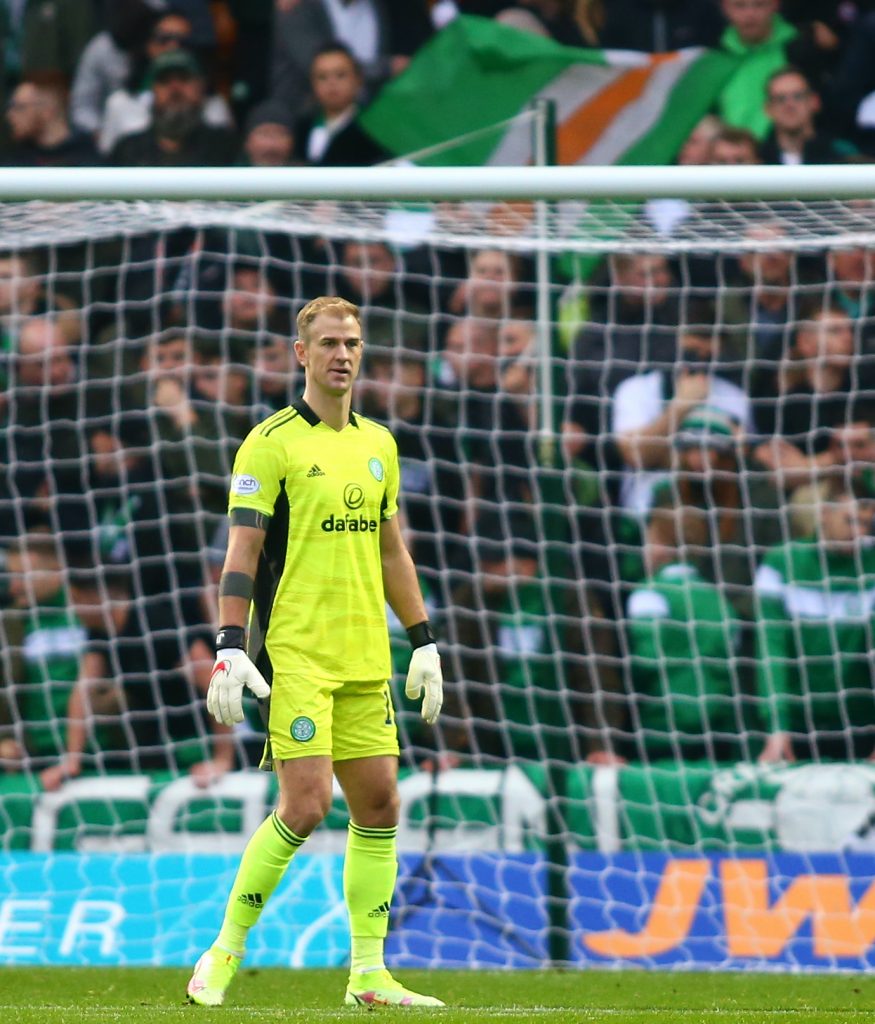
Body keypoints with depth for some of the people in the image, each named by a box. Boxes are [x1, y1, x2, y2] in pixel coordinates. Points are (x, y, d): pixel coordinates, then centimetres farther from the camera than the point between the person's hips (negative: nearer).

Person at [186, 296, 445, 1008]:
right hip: (293, 654, -6)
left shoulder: (378, 444, 14)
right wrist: (230, 649, -17)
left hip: (365, 656, 7)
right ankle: (228, 948, 3)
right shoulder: (272, 443, -5)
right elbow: (241, 554, -8)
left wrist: (424, 643, 18)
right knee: (306, 805, -12)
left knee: (378, 804, 3)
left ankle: (369, 972, 8)